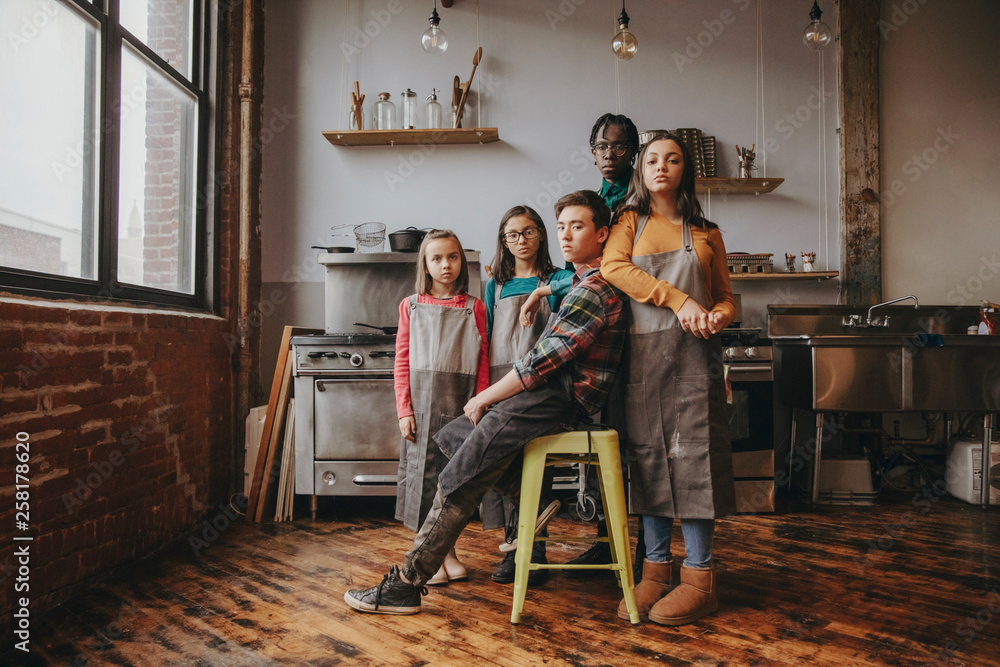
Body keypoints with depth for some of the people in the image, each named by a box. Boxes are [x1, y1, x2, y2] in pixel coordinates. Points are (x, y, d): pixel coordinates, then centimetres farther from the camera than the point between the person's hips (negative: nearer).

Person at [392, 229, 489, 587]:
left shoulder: (473, 308, 4)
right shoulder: (411, 306, 5)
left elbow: (482, 363, 3)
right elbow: (402, 361, 3)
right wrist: (404, 410, -4)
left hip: (459, 403, 0)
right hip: (422, 401, 0)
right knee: (424, 472, 2)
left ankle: (448, 552, 23)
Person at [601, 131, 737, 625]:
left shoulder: (705, 233, 16)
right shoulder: (630, 222, 15)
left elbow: (726, 297, 17)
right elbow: (613, 267, -5)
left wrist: (718, 316, -8)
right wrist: (677, 299, -13)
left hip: (693, 353, 0)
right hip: (642, 353, 1)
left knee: (694, 455, -5)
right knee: (647, 456, 2)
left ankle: (699, 577, 3)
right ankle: (655, 569, 12)